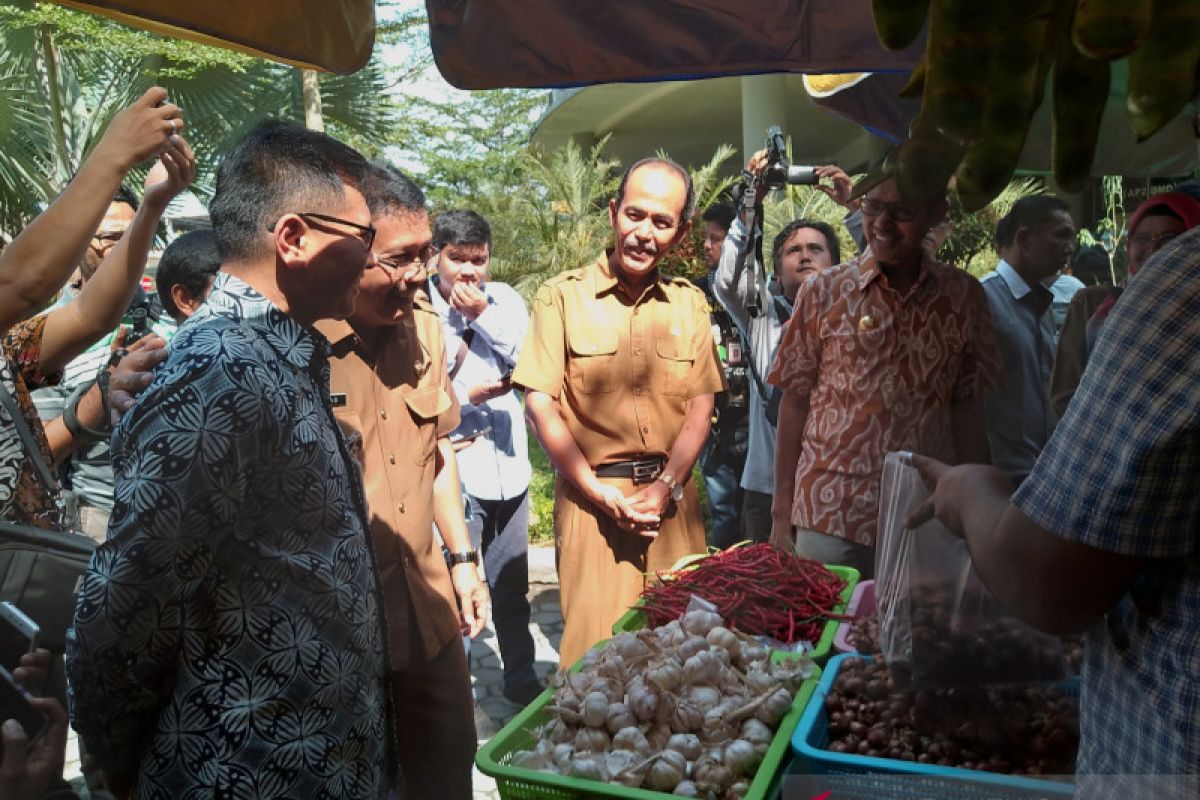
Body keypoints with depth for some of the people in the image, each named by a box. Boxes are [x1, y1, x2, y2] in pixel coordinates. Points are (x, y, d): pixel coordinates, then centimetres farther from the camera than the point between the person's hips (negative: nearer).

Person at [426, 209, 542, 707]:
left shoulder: (503, 300, 5)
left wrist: (483, 315, -11)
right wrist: (469, 397, -17)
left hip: (507, 465, 4)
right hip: (452, 466, -4)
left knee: (511, 583, 17)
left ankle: (520, 675, 34)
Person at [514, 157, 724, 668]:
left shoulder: (689, 303, 10)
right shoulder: (563, 296, -2)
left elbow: (701, 405, 7)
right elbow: (539, 405, -6)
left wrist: (665, 487, -7)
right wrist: (602, 495, -11)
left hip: (673, 498, 3)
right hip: (593, 497, -3)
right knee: (596, 648, -1)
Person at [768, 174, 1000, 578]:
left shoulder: (964, 297, 3)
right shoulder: (824, 291, 0)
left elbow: (967, 411, 7)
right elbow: (794, 402, 1)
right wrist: (781, 514, 0)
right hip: (829, 518, -1)